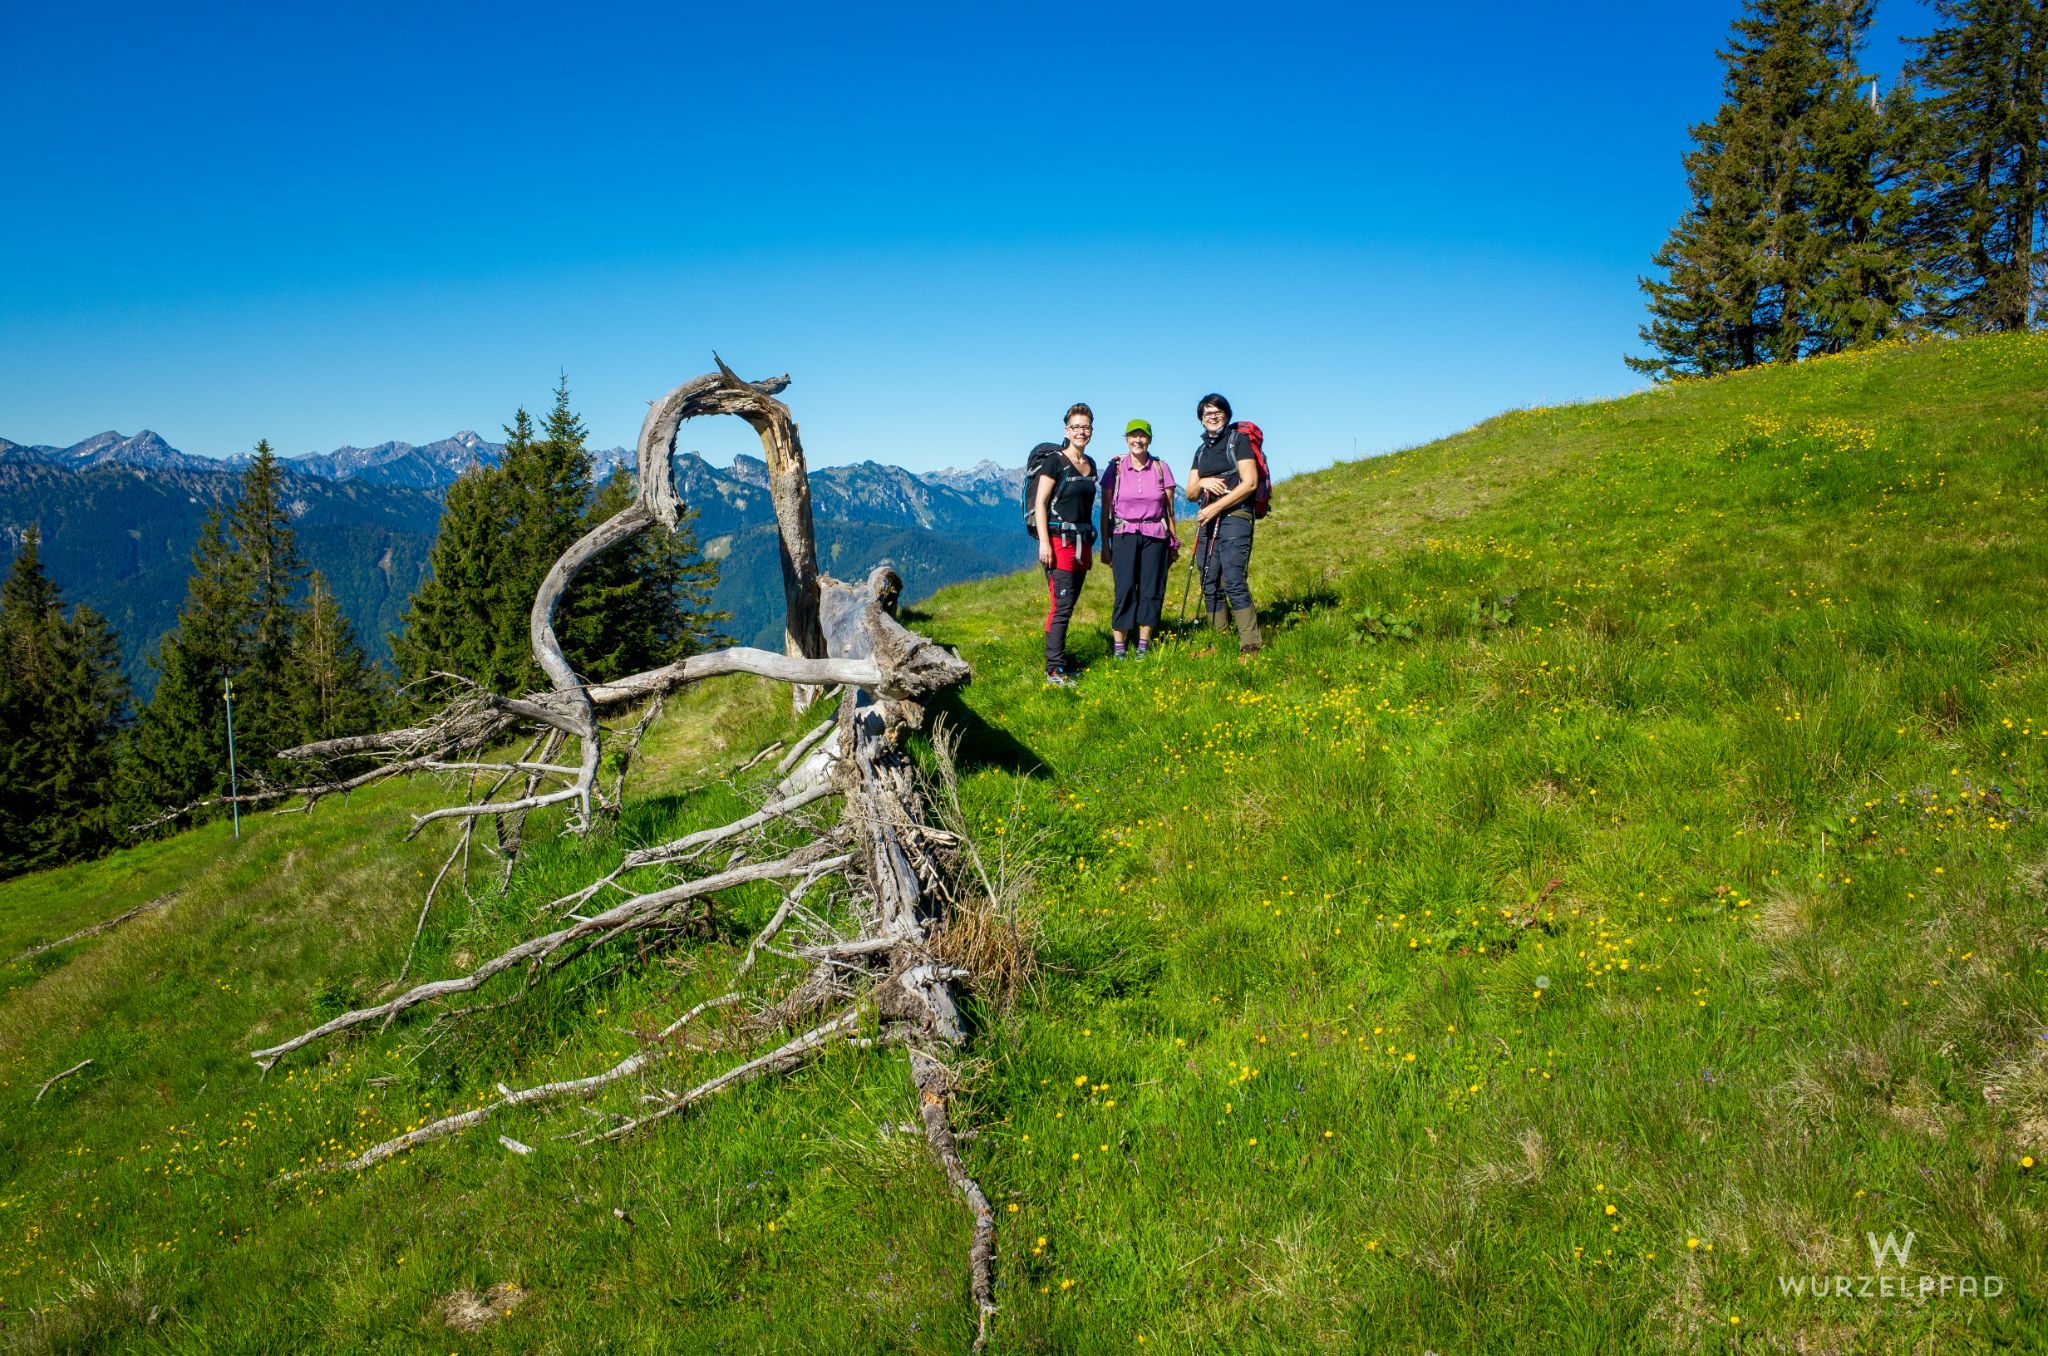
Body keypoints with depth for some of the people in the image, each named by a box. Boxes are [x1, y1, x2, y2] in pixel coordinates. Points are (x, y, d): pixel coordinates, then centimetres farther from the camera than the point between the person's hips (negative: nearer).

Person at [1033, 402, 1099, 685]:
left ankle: (1058, 654, 19)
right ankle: (1054, 669, -11)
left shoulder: (1090, 464, 14)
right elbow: (1040, 502, -10)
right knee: (1062, 604, -12)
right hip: (1059, 540, -7)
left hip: (1082, 542, 7)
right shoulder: (1056, 461, -7)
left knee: (1068, 604, 10)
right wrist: (1044, 542, -17)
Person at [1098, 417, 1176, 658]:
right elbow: (1105, 510, 4)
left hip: (1155, 536, 2)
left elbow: (1169, 509, 9)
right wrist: (1105, 545, 1)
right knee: (1125, 590, -9)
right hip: (1124, 535, -2)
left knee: (1151, 589, -1)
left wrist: (1173, 543, 8)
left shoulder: (1161, 468, 5)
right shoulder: (1115, 468, 2)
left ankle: (1143, 647, 8)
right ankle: (1119, 649, -6)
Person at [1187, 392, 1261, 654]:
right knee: (1210, 587, 4)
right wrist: (1203, 482, -5)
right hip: (1207, 522, 7)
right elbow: (1190, 494, 19)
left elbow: (1250, 483, -9)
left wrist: (1215, 507, -14)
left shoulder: (1238, 440, 2)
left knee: (1234, 583, -18)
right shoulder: (1201, 451, 21)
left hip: (1234, 518, -7)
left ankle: (1251, 646, -19)